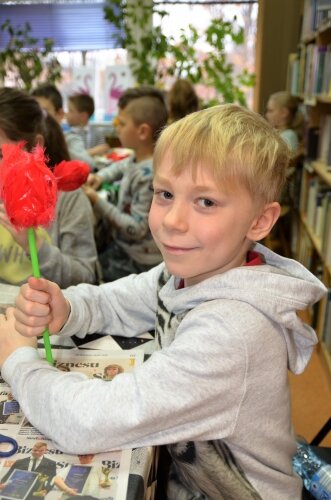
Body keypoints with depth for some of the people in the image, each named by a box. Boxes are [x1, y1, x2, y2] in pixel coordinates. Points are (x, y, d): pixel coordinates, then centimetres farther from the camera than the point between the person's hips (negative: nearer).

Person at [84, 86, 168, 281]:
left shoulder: (149, 175, -28)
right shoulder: (139, 159, -1)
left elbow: (136, 228, -26)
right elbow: (121, 166, 25)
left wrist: (97, 202, -24)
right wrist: (100, 176, 5)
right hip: (122, 243, 8)